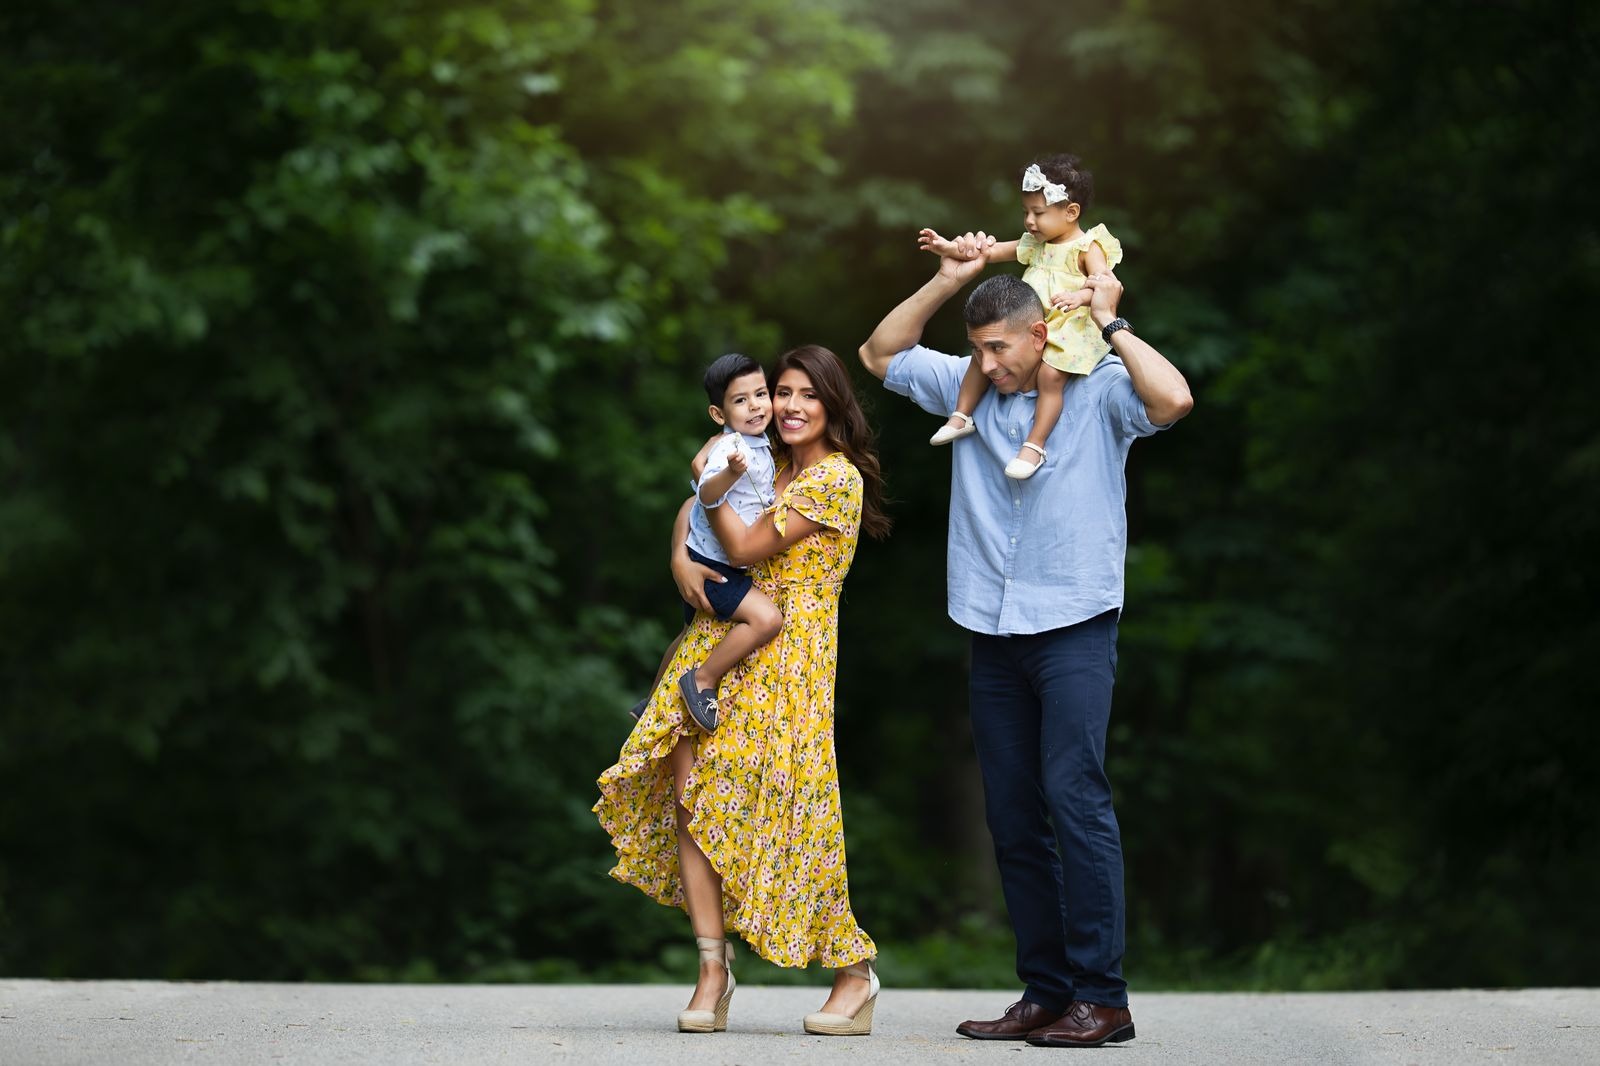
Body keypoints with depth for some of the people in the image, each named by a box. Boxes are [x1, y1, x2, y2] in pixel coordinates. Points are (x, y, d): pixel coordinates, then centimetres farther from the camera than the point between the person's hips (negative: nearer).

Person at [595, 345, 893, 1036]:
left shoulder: (836, 476, -8)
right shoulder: (772, 464, 17)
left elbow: (747, 548, -12)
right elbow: (693, 508, 21)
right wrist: (682, 557, 1)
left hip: (786, 653, -7)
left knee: (776, 807, -9)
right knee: (688, 789, -9)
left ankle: (853, 971, 7)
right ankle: (713, 973, -8)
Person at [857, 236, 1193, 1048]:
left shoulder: (1098, 389, -3)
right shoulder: (968, 390, 12)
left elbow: (1174, 399, -21)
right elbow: (880, 353, 19)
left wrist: (1112, 324, -11)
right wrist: (946, 282, 8)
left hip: (1074, 625, -6)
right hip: (993, 631, 6)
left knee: (1074, 796, -14)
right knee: (1011, 815, 6)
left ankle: (1100, 996, -12)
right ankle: (1045, 992, 12)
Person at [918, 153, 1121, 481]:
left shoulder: (1087, 247, -8)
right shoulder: (1034, 244, 14)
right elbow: (990, 252, 15)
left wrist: (1080, 296, -42)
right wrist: (951, 248, 4)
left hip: (1068, 329, -8)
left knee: (1050, 374, -28)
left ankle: (1034, 446, -24)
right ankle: (961, 416, 12)